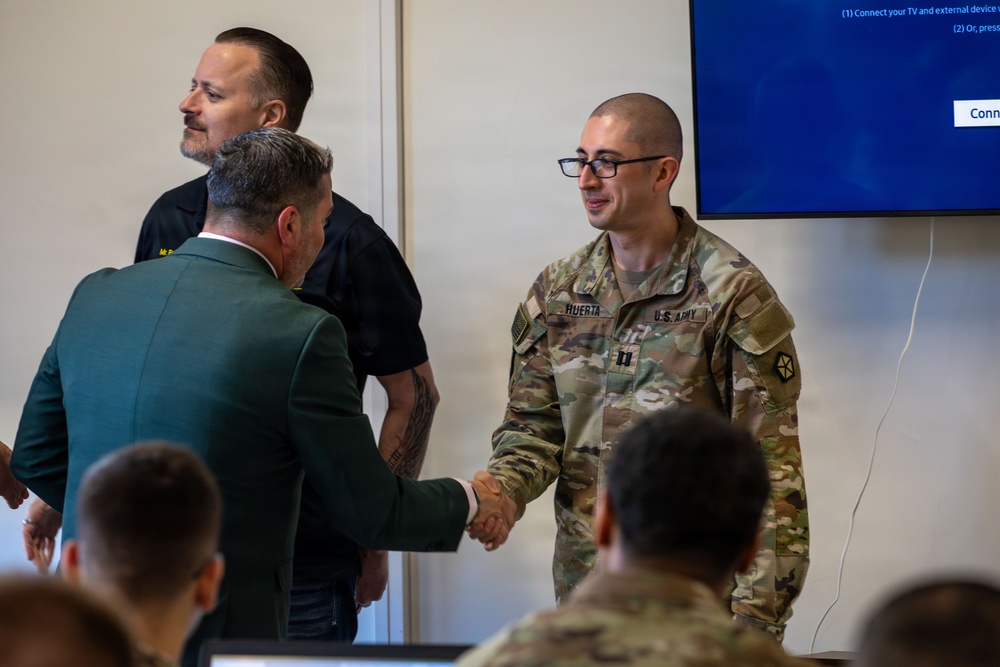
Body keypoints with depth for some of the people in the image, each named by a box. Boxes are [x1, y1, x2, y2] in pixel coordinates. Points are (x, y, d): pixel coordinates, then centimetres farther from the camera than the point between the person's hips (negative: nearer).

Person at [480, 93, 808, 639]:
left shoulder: (732, 294, -11)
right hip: (584, 582, 5)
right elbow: (532, 425, 9)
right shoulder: (558, 291, 6)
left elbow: (769, 464, -12)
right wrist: (501, 490, -14)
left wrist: (758, 614, -16)